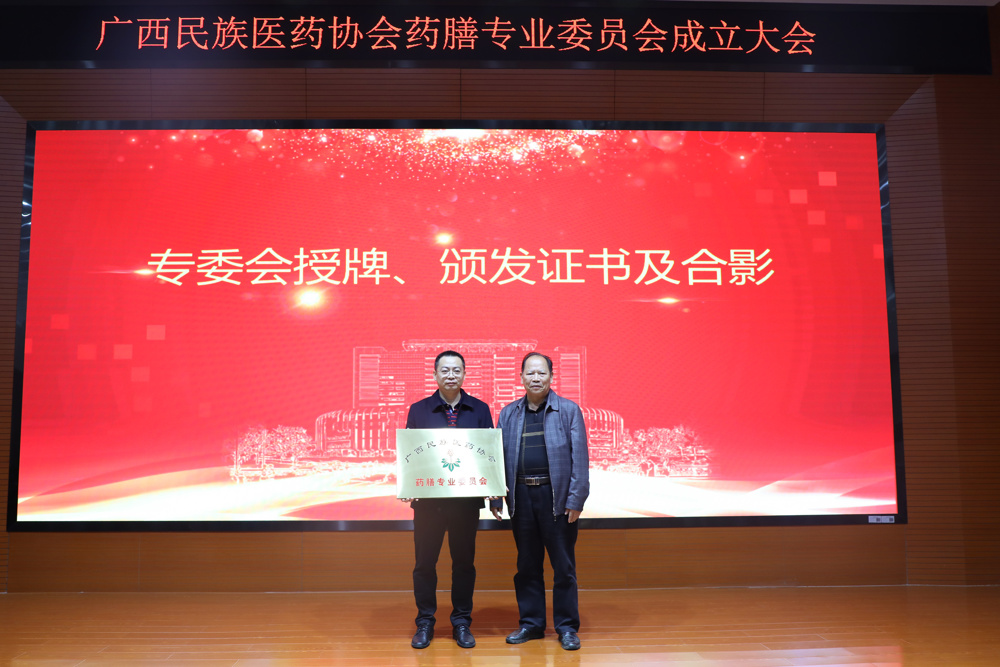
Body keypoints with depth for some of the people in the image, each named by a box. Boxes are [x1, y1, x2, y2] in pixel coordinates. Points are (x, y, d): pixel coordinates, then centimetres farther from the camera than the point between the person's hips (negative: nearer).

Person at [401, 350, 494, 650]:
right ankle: (425, 623, 20)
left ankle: (462, 623, 22)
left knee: (464, 561, 9)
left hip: (466, 499, 1)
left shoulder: (480, 410, 5)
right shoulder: (418, 410, 4)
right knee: (424, 561, 6)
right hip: (428, 498, 0)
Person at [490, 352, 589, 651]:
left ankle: (567, 626, 18)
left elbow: (579, 458, -4)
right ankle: (531, 623, 26)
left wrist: (576, 499, -10)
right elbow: (499, 458, 9)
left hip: (557, 496, -3)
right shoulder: (508, 413, 8)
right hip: (521, 495, 3)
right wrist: (495, 498, 5)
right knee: (527, 565, 12)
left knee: (563, 565, 5)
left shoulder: (569, 410, -1)